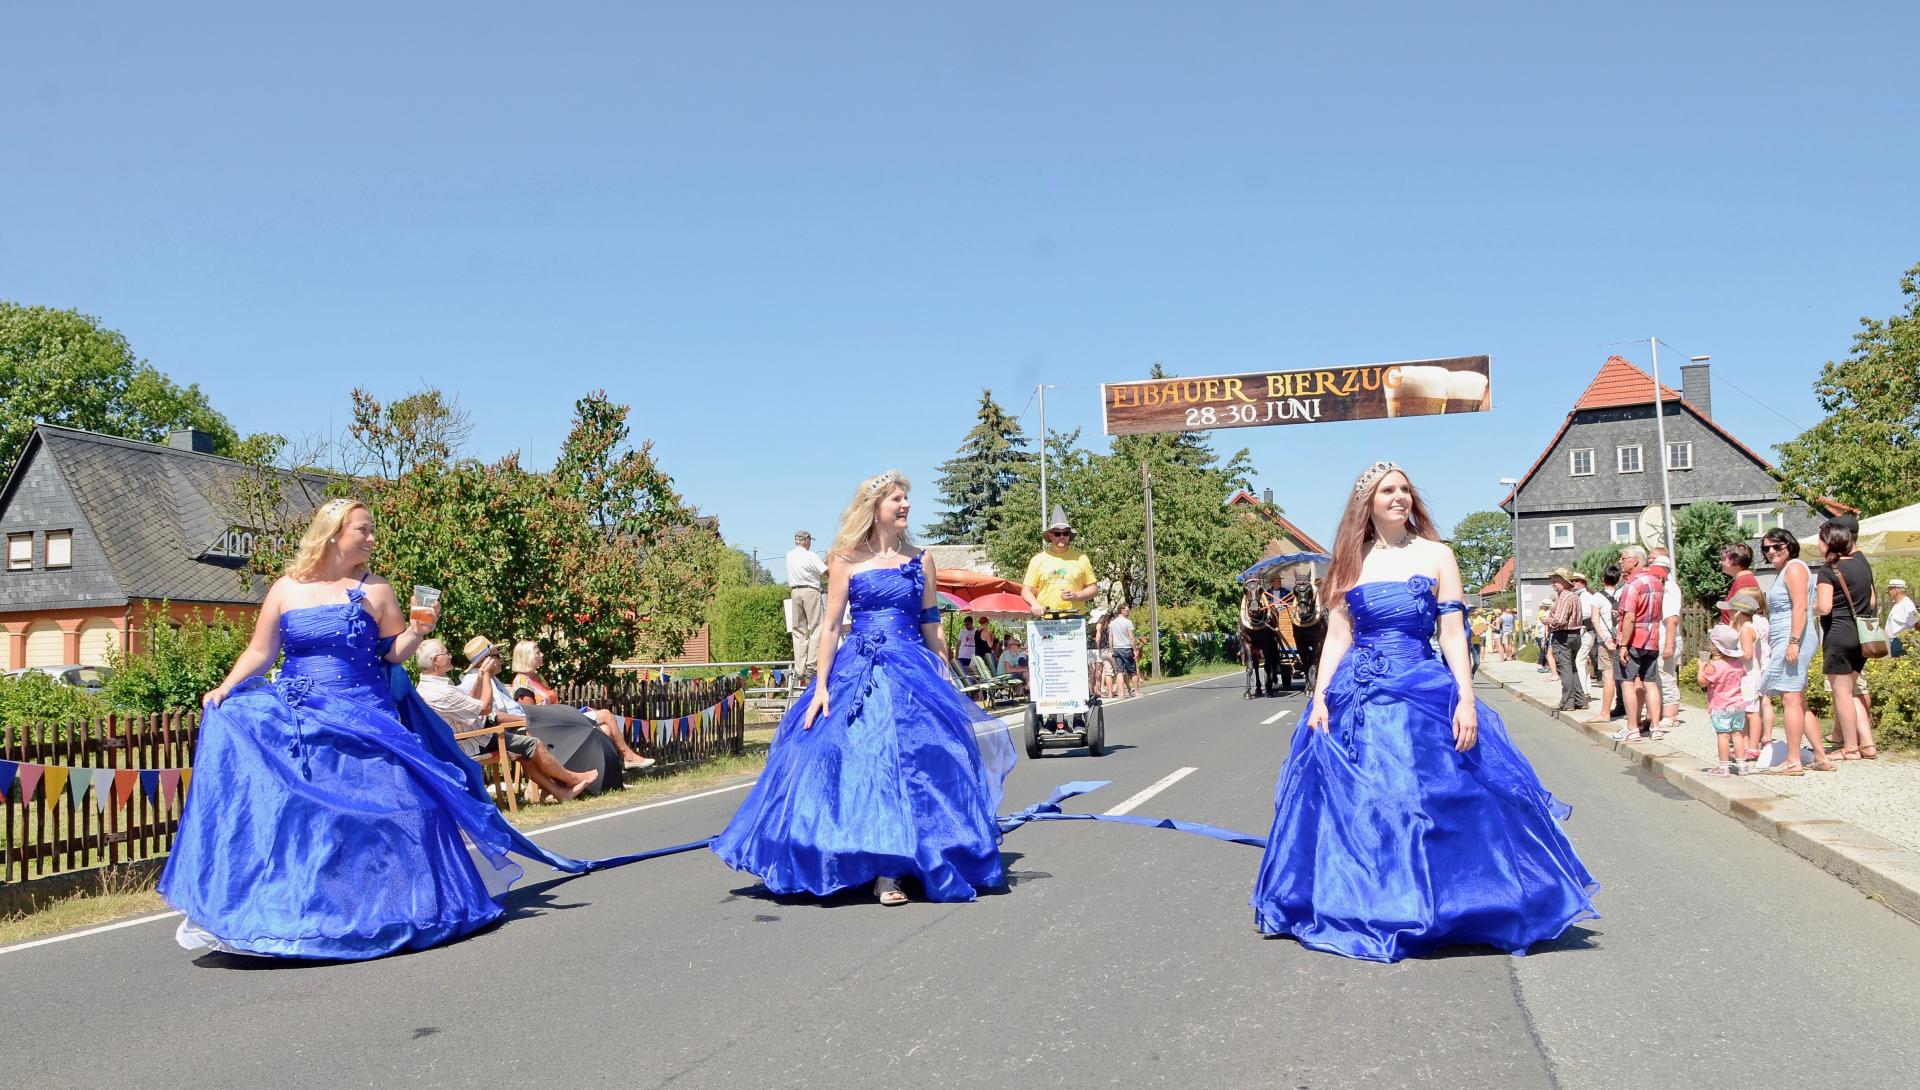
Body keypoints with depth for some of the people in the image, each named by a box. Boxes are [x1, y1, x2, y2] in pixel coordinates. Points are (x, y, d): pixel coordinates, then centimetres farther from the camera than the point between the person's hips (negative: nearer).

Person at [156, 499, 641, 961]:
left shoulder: (375, 591, 3)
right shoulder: (286, 589, 6)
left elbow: (393, 654, 4)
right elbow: (259, 652, 8)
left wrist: (417, 631, -14)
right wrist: (225, 688, -5)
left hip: (361, 718, -1)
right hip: (295, 715, 1)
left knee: (384, 804, -11)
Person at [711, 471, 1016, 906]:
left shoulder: (920, 560, 10)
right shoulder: (846, 560, 3)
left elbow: (931, 628, 13)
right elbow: (831, 626, 2)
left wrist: (945, 683, 9)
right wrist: (821, 686, -4)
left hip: (913, 672, 2)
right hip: (857, 673, -2)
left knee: (911, 764, -6)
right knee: (858, 762, -6)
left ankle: (889, 869, 1)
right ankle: (870, 865, 7)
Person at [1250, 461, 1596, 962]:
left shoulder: (1436, 555, 4)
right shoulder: (1350, 562, 10)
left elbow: (1453, 633, 0)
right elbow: (1337, 637, 8)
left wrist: (1466, 699, -10)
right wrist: (1320, 700, -2)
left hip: (1425, 693, -2)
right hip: (1356, 698, 2)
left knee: (1441, 802, -2)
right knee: (1357, 808, 3)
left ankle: (1439, 908, 14)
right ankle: (1368, 913, 18)